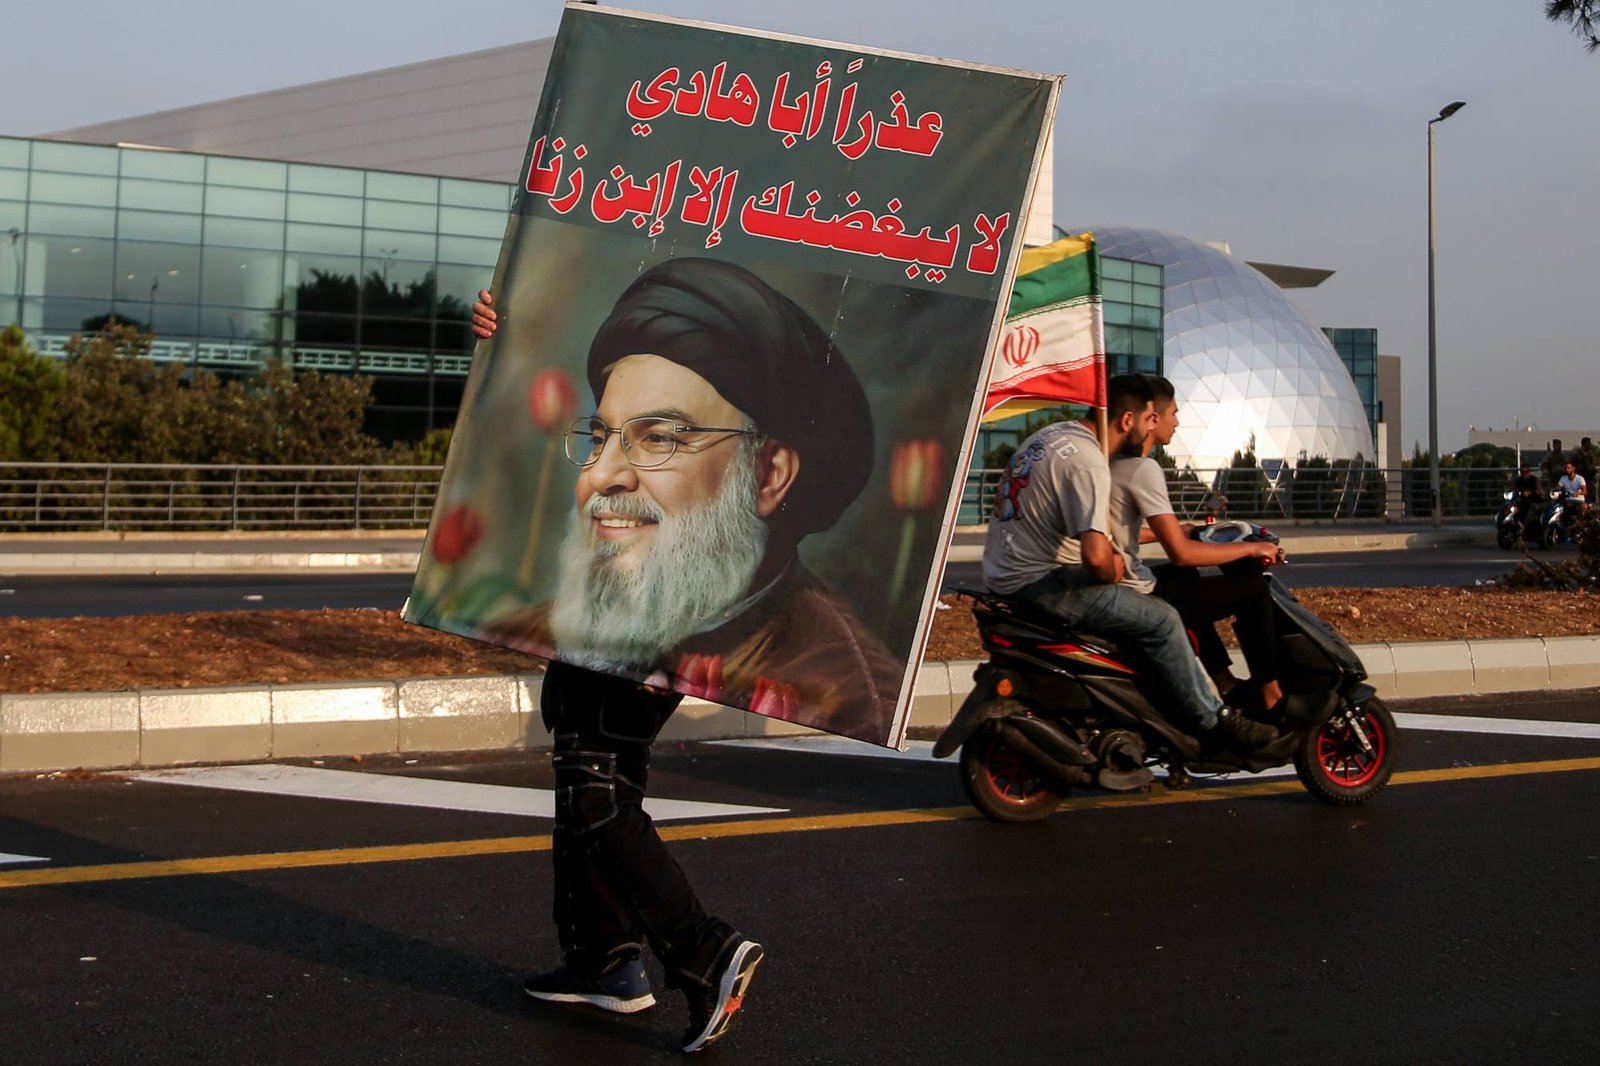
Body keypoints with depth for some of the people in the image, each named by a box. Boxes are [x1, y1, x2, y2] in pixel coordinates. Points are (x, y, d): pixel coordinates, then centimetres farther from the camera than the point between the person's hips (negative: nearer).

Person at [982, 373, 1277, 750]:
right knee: (1161, 620, -9)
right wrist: (1112, 573, -8)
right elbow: (1096, 557, -30)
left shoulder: (1054, 433, 11)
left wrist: (1110, 555, 16)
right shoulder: (1087, 461, -20)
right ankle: (1214, 721, 3)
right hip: (1038, 584, -11)